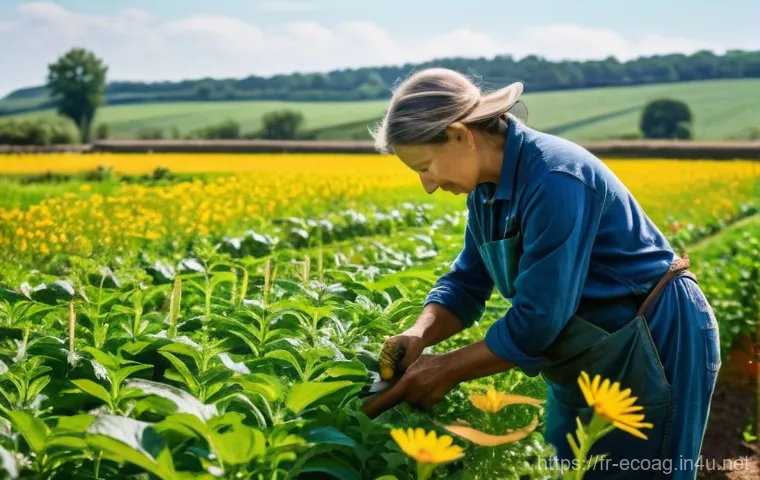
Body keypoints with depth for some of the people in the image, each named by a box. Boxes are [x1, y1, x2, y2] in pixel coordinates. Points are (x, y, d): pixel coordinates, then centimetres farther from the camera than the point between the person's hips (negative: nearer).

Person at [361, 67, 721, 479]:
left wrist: (445, 371, -20)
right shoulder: (487, 187, -2)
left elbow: (536, 321, -29)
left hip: (657, 346, -8)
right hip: (589, 358, 8)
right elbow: (466, 283, 4)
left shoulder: (554, 180, -29)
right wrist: (420, 334, -15)